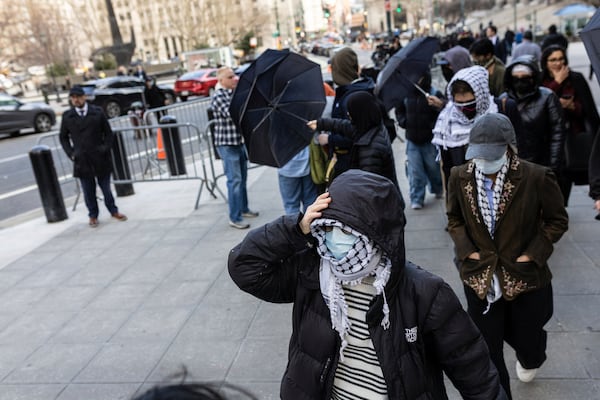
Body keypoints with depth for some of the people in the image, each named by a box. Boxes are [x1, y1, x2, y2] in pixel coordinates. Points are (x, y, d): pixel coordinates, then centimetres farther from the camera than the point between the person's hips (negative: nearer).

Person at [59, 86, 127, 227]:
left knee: (105, 187, 10)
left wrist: (106, 148, -6)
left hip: (100, 157, -1)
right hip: (81, 160, 1)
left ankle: (113, 211, 27)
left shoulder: (97, 112, 0)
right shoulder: (67, 116, 3)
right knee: (88, 190, 8)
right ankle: (93, 215, 22)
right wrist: (71, 153, 1)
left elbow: (108, 132, 5)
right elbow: (63, 137, 12)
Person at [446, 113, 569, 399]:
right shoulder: (460, 177, -9)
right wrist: (467, 251, -7)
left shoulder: (536, 178, -17)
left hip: (525, 276, -1)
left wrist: (532, 255, -12)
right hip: (480, 276, 1)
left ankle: (530, 360, 62)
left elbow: (557, 220, -3)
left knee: (525, 333, 23)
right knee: (486, 348, 7)